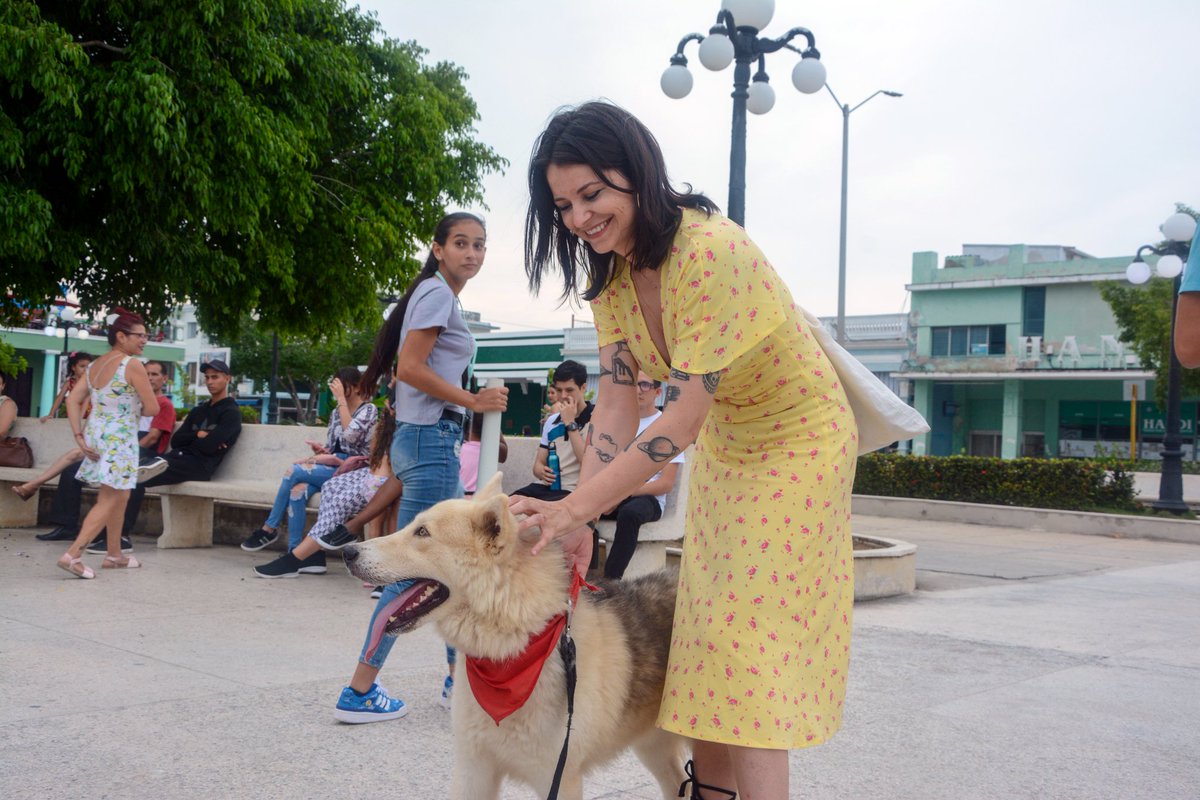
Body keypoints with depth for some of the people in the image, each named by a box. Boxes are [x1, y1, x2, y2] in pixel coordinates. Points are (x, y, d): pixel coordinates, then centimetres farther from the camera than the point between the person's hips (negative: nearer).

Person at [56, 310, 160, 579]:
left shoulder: (94, 365, 10)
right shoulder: (132, 365, -13)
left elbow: (73, 400, 4)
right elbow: (153, 406, -11)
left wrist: (80, 437, 2)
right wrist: (138, 399, 12)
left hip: (96, 436, 9)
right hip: (119, 440, -9)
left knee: (120, 496, 20)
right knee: (109, 501, -5)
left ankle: (114, 555, 27)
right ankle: (73, 554, -15)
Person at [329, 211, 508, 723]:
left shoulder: (442, 296, 20)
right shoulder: (437, 292, -9)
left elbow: (414, 369, 20)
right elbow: (409, 367, -18)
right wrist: (473, 401, -14)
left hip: (434, 438, 11)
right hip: (431, 437, -11)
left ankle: (459, 678, 23)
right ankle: (358, 693, -1)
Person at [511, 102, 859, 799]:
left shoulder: (711, 251, -31)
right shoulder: (610, 271, -5)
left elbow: (683, 417, -31)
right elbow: (618, 406, -7)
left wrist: (578, 508, -31)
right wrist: (577, 518, -17)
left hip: (797, 446, -8)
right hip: (723, 449, 8)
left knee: (750, 637, -10)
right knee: (708, 636, 10)